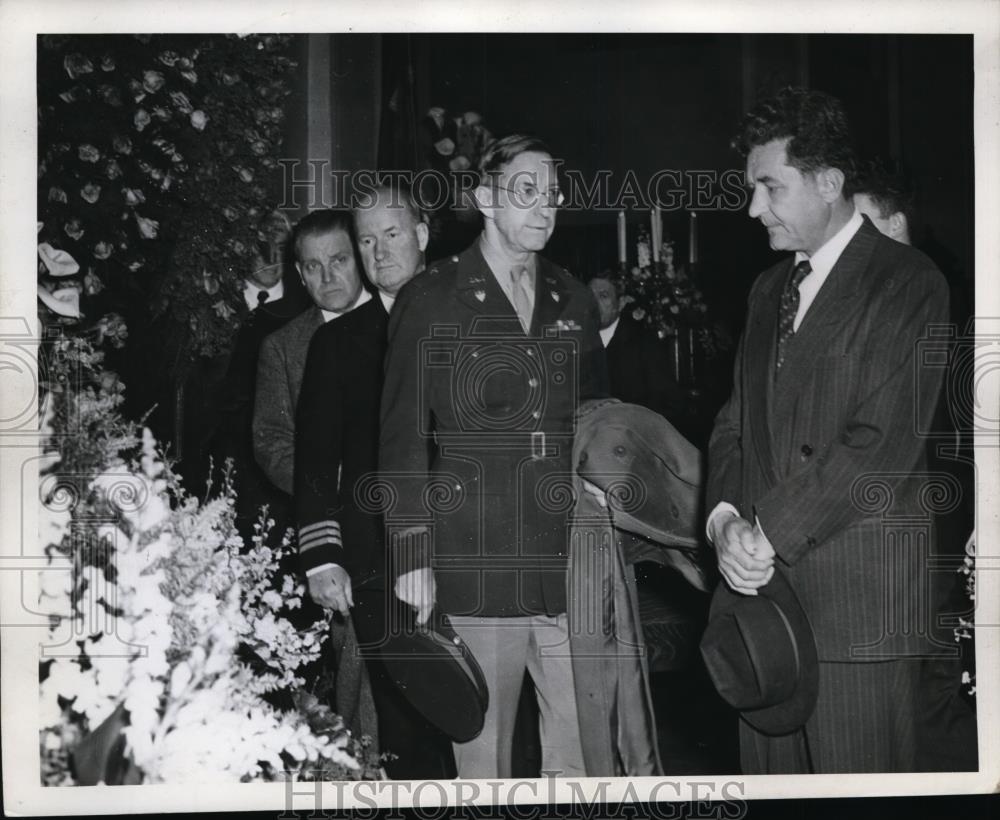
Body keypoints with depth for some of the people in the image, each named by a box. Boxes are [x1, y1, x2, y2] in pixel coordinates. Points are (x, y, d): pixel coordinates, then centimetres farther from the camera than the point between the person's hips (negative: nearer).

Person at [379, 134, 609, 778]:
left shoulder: (574, 302, 13)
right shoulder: (431, 301, 0)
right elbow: (404, 436, -2)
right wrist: (413, 557, -8)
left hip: (571, 569, 4)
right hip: (473, 572, -3)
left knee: (586, 753, 4)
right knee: (482, 756, 4)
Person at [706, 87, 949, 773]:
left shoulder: (908, 283, -6)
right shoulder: (769, 290, 18)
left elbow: (882, 445, -16)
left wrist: (770, 533, -15)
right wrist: (726, 518, -3)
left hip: (858, 594, -6)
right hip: (762, 580, 6)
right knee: (767, 772, 10)